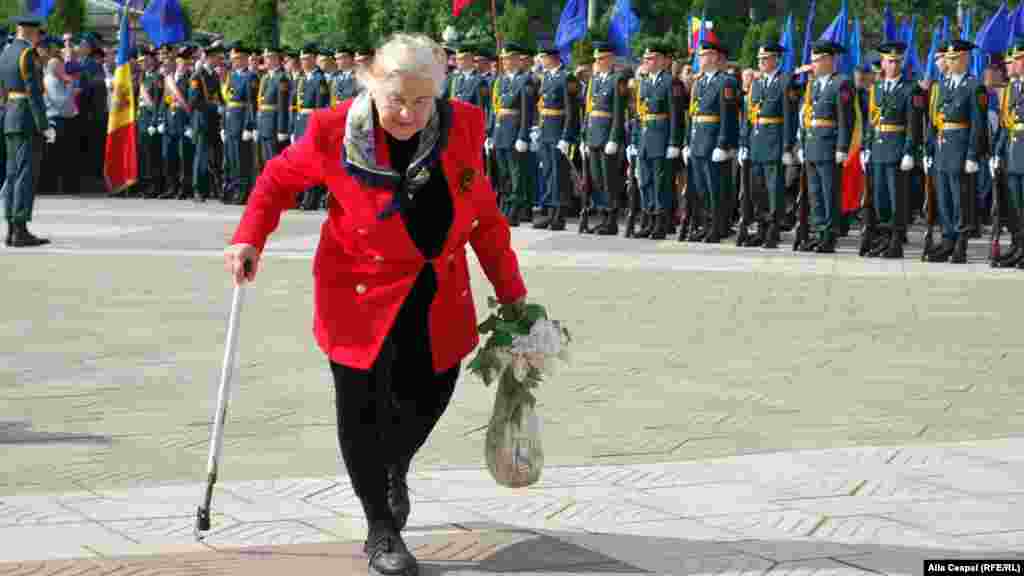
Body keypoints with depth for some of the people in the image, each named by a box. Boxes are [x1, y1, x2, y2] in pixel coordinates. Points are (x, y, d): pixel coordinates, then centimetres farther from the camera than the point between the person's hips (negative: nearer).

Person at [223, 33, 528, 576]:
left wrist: (511, 291, 4)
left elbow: (483, 214, 2)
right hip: (362, 292, -3)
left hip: (438, 295, 3)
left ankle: (394, 468, 46)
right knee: (364, 406, -3)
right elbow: (280, 178, -1)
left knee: (429, 393, 10)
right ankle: (381, 532, 14)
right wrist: (249, 238, -16)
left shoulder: (462, 125, -10)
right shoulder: (335, 131, -18)